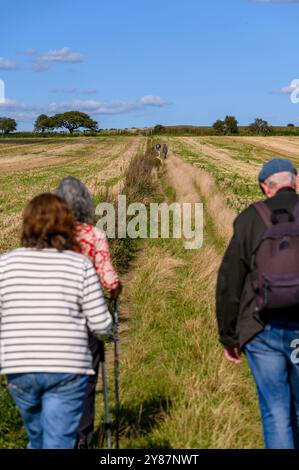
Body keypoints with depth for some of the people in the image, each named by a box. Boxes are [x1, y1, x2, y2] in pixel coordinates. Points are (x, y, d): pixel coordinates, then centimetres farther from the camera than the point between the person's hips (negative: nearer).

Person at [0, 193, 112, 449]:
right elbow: (101, 325, -6)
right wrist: (106, 328, 18)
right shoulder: (81, 265, -4)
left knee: (38, 439, 23)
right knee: (59, 442, 3)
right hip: (67, 367, -2)